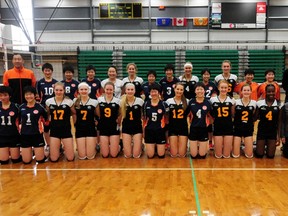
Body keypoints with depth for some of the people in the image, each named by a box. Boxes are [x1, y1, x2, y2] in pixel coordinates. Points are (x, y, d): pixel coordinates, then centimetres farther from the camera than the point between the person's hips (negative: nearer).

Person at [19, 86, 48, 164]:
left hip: (37, 135, -2)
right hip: (24, 135, 2)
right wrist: (19, 128, 5)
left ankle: (36, 151, 35)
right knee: (26, 161, 6)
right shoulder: (21, 107, 2)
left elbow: (46, 120, 3)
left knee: (40, 160, 4)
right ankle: (31, 151, 36)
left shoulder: (40, 107, -7)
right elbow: (18, 120, 12)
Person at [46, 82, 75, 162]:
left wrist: (66, 115, 2)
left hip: (66, 130, -1)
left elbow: (74, 113, 10)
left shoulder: (69, 101, -6)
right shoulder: (49, 101, -1)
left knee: (70, 158, 0)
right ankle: (59, 148, 33)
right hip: (54, 130, 1)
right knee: (54, 159, 1)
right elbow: (47, 115, 13)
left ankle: (65, 147, 32)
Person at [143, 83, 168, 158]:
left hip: (160, 131, -1)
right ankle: (153, 146, 33)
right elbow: (144, 119, 7)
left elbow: (166, 119, 5)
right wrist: (143, 131, 7)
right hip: (149, 131, 1)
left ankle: (158, 146, 36)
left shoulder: (163, 104, -5)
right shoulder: (146, 104, -1)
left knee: (161, 155, 4)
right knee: (150, 155, 2)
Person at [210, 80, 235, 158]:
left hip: (229, 127, 1)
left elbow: (233, 114, 12)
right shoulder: (213, 99, -3)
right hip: (217, 127, 0)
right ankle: (216, 146, 34)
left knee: (226, 155, 5)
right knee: (218, 155, 3)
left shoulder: (231, 100, 0)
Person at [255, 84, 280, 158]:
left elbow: (279, 122, 2)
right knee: (259, 155, 1)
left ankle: (268, 147, 33)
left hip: (273, 132, 1)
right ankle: (261, 147, 33)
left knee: (270, 155, 1)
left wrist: (278, 135, 1)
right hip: (261, 131, -1)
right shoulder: (259, 103, -5)